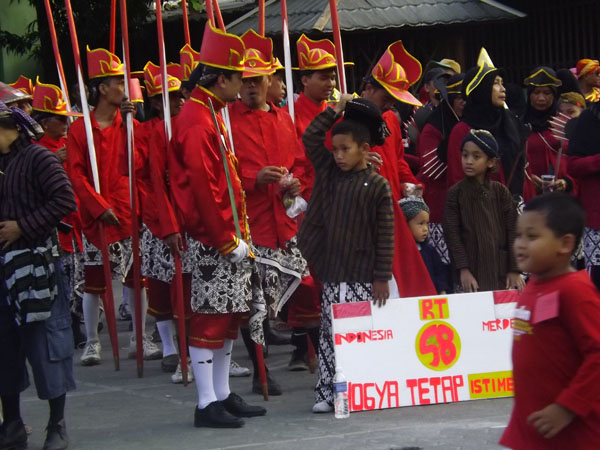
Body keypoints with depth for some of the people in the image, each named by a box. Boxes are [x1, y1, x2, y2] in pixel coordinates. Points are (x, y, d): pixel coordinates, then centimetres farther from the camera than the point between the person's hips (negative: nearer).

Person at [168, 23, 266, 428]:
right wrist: (226, 240, -19)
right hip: (214, 240, -10)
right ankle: (207, 404, -2)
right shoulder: (198, 123, -17)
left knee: (229, 316, 13)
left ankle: (223, 395, 20)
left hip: (229, 235, 10)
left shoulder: (210, 115, 15)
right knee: (211, 318, -6)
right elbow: (203, 189, -21)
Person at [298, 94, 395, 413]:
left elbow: (385, 236, -6)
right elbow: (310, 138, 5)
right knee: (330, 334, 6)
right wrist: (335, 111, 5)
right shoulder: (328, 171, 9)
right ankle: (326, 392, 9)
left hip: (363, 276, -4)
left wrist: (382, 278, -8)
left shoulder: (377, 185, -5)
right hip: (331, 273, 4)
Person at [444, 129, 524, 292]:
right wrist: (463, 270, -10)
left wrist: (514, 270, -2)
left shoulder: (500, 192, 6)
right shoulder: (455, 193, 1)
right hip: (471, 272, -2)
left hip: (500, 271, 2)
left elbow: (512, 231, 4)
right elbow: (452, 234, -2)